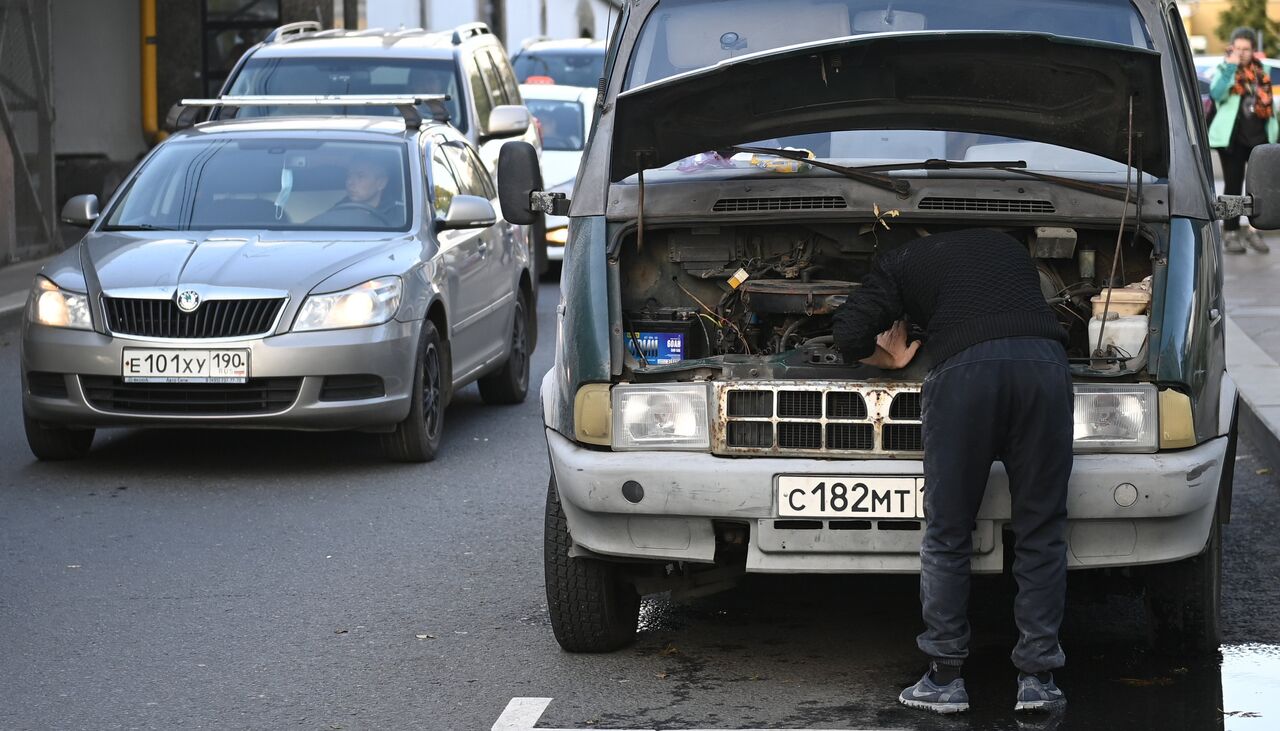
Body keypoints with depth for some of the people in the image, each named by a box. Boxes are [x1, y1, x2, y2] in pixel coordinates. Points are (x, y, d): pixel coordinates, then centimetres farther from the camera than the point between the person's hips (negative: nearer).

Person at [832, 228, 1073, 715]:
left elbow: (851, 336, 15)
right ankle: (1037, 678, 9)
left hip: (965, 369, -3)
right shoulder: (1009, 248, 36)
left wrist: (892, 359, 35)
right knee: (1042, 533, 9)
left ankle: (945, 679, 11)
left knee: (947, 533, 8)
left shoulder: (902, 263, 25)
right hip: (1044, 362, 3)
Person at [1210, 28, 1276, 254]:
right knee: (1233, 185, 1)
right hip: (1233, 138, -4)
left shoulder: (1260, 70, 11)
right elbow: (1216, 93, -22)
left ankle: (1253, 230, 16)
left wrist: (1272, 133, 15)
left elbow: (1268, 101, 18)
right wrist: (1230, 68, -26)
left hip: (1259, 137, 4)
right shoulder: (1225, 70, -3)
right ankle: (1230, 232, 7)